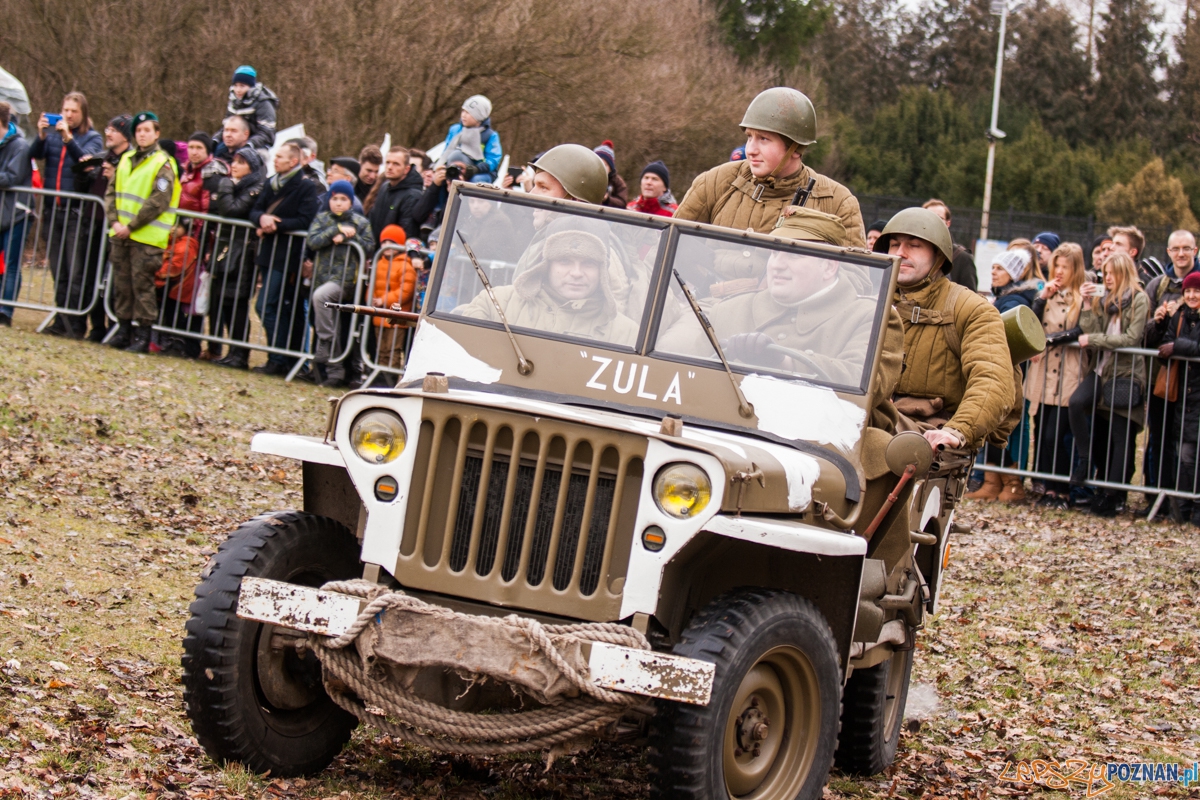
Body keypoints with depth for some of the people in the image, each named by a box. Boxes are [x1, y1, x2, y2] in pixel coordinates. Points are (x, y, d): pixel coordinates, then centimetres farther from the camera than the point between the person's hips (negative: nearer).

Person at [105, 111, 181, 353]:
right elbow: (112, 192, 14)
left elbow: (158, 202, -13)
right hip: (120, 234, 6)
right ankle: (124, 330, 16)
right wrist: (115, 221, -2)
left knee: (142, 283, -6)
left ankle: (143, 335, -3)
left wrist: (130, 226, -14)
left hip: (145, 237, -6)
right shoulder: (127, 160, 13)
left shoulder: (163, 164, -6)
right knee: (121, 283, 8)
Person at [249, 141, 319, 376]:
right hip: (268, 253, 8)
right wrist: (262, 218, -11)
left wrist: (276, 225, -18)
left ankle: (278, 360, -9)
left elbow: (305, 221, -16)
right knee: (285, 309, 11)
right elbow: (255, 211, 12)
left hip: (287, 256, -8)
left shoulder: (306, 187, -9)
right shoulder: (271, 184, 14)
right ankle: (290, 360, 16)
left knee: (266, 305, -13)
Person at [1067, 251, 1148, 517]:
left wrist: (1094, 340, -11)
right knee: (1076, 402, -23)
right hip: (1102, 369, 5)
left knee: (1121, 434, -2)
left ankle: (1111, 495, 3)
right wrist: (1088, 306, -6)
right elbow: (1089, 332, 3)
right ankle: (1086, 459, -6)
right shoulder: (1103, 298, 10)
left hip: (1127, 373, -5)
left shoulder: (1139, 300, -4)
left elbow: (1131, 338, -12)